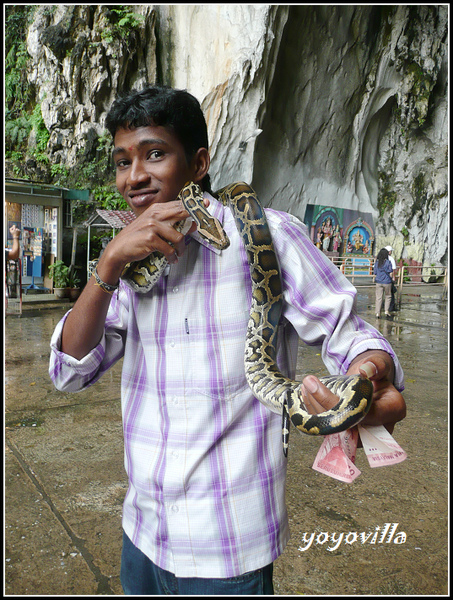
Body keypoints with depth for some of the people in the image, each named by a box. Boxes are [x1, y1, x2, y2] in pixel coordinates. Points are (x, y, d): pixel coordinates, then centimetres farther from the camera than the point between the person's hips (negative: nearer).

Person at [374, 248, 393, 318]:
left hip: (379, 282, 2)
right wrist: (390, 278, 12)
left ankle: (377, 313, 0)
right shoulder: (388, 262, -9)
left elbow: (375, 273, 5)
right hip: (387, 282, -2)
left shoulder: (376, 263, 0)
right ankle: (386, 310, 11)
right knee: (388, 296, 16)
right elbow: (390, 274, -8)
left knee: (378, 298, 4)